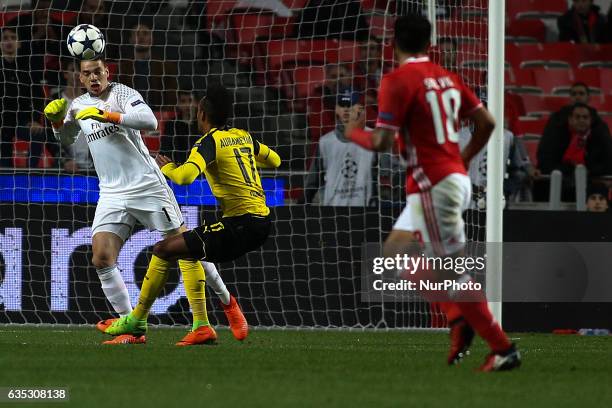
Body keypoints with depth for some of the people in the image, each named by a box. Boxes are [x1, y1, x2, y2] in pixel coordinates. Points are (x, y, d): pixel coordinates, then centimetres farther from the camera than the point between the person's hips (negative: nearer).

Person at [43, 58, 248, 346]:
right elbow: (66, 140, 28)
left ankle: (226, 301, 15)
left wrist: (108, 115, -30)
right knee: (101, 258, -12)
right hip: (112, 194, 5)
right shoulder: (79, 105, 12)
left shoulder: (122, 93, -7)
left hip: (147, 186, -5)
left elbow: (149, 121, -23)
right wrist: (57, 120, 7)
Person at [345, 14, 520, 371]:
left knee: (455, 271, -6)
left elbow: (382, 143, -16)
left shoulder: (397, 81, -11)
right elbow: (486, 122, 11)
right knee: (396, 251, 18)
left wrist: (353, 132, 5)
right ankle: (458, 318, 6)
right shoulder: (447, 77, 11)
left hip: (433, 185, -9)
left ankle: (504, 350, -5)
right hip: (457, 178, 9)